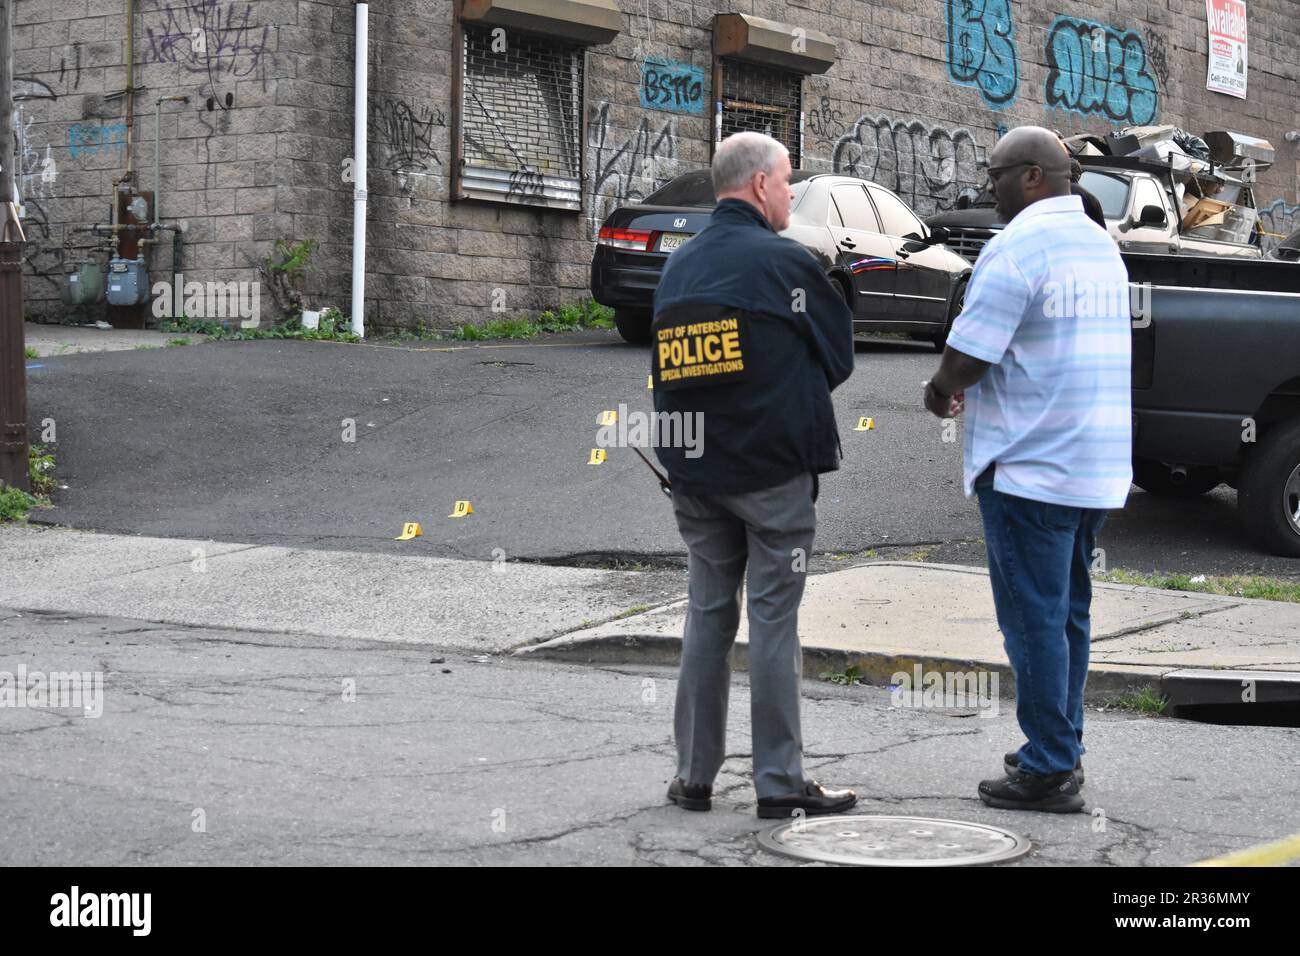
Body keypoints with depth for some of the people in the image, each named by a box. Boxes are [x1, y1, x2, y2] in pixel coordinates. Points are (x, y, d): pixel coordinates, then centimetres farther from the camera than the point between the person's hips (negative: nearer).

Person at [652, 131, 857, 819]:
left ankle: (695, 775, 14)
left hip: (694, 472, 6)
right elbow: (839, 355, -1)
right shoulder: (784, 261, -10)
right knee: (774, 618, -2)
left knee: (708, 614, 12)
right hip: (775, 474, -6)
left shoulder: (678, 266, 8)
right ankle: (779, 782, 2)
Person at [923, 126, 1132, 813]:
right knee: (1069, 612, 15)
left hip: (1029, 466, -9)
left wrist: (940, 391, 5)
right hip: (1096, 466, 9)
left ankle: (1049, 770, 0)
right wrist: (962, 386, 16)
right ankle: (1062, 750, 23)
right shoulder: (1101, 245, 15)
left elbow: (966, 358, -17)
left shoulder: (1017, 247, -14)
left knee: (1034, 616, -3)